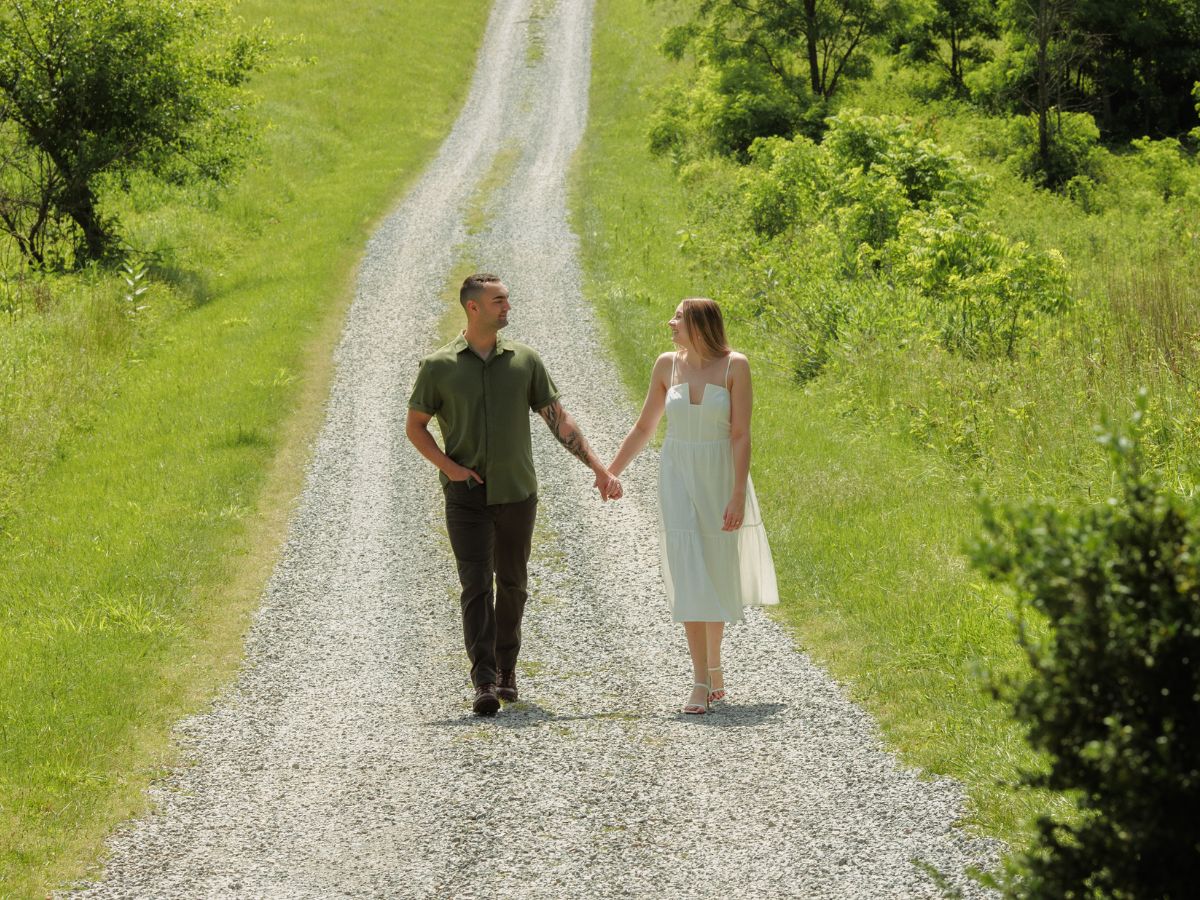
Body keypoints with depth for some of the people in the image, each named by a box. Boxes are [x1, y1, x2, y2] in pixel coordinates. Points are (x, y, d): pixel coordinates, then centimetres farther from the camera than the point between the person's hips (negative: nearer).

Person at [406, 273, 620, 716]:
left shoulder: (524, 360, 4)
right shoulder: (439, 366, -1)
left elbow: (559, 419, 7)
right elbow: (415, 426, 6)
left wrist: (597, 466, 0)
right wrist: (447, 466, -9)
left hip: (517, 493, 3)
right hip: (466, 496, -3)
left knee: (512, 584, 11)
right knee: (476, 586, -12)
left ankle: (506, 669, 28)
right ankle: (484, 684, -18)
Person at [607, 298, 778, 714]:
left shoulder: (734, 366, -9)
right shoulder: (667, 365, 1)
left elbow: (741, 435, -12)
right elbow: (643, 427, 11)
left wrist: (738, 493, -18)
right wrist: (611, 472, 12)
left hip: (721, 479, -2)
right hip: (679, 480, 2)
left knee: (718, 572, 9)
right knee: (689, 575, -8)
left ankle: (714, 662, 31)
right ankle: (701, 681, -10)